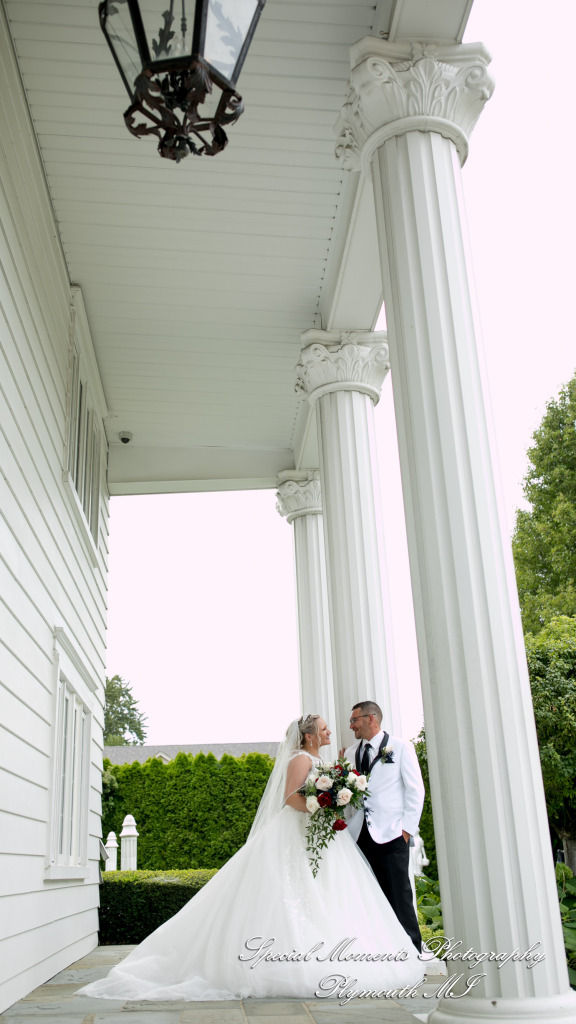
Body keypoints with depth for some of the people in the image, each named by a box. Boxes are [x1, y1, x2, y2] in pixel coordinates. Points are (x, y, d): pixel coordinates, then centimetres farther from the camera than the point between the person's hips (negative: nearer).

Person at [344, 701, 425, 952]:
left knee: (399, 896, -5)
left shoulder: (400, 747, 3)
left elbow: (416, 790, 1)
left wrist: (407, 828, -7)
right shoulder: (351, 753, 15)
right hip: (360, 836, 4)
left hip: (391, 835, -4)